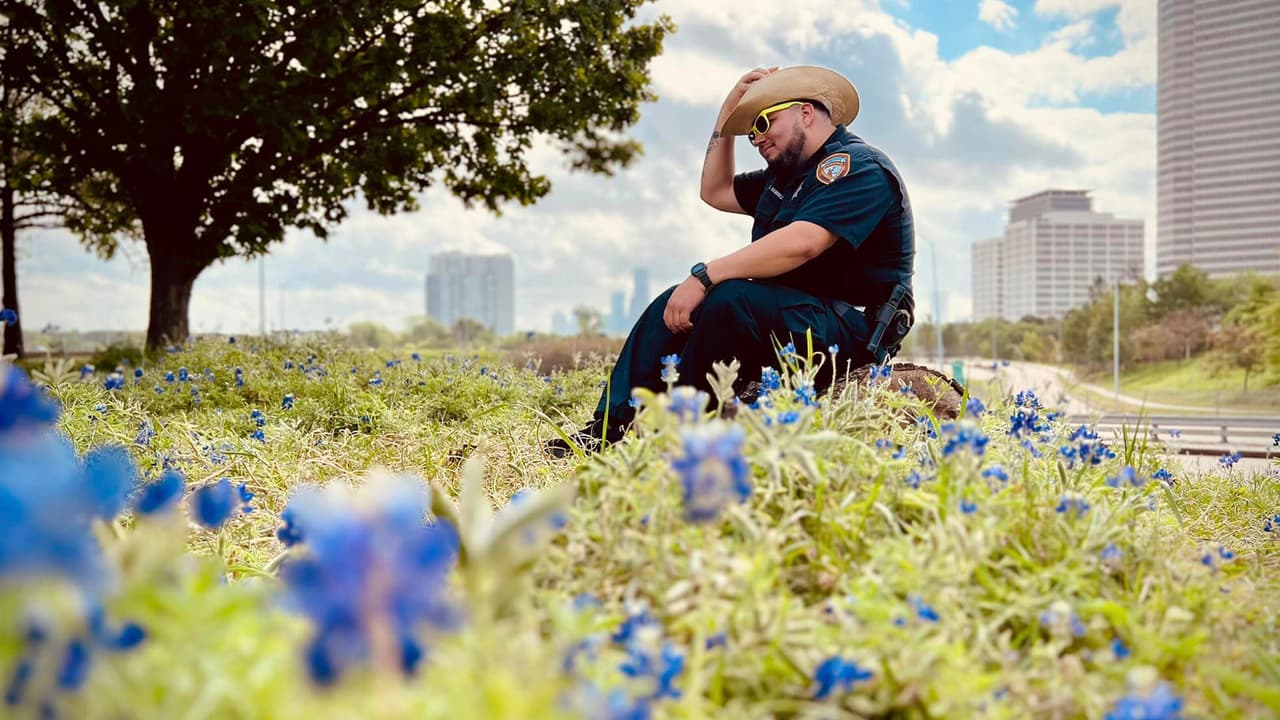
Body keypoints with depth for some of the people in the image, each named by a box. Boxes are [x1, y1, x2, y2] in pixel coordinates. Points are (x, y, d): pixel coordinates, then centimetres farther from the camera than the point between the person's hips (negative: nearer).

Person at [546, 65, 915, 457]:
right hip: (790, 312, 10)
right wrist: (727, 116, 18)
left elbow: (798, 244, -28)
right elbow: (716, 192, 28)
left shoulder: (858, 167, -13)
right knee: (673, 303, 4)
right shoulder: (787, 175, 20)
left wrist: (705, 276, -28)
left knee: (732, 299, -32)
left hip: (851, 330, -10)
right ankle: (608, 429, -6)